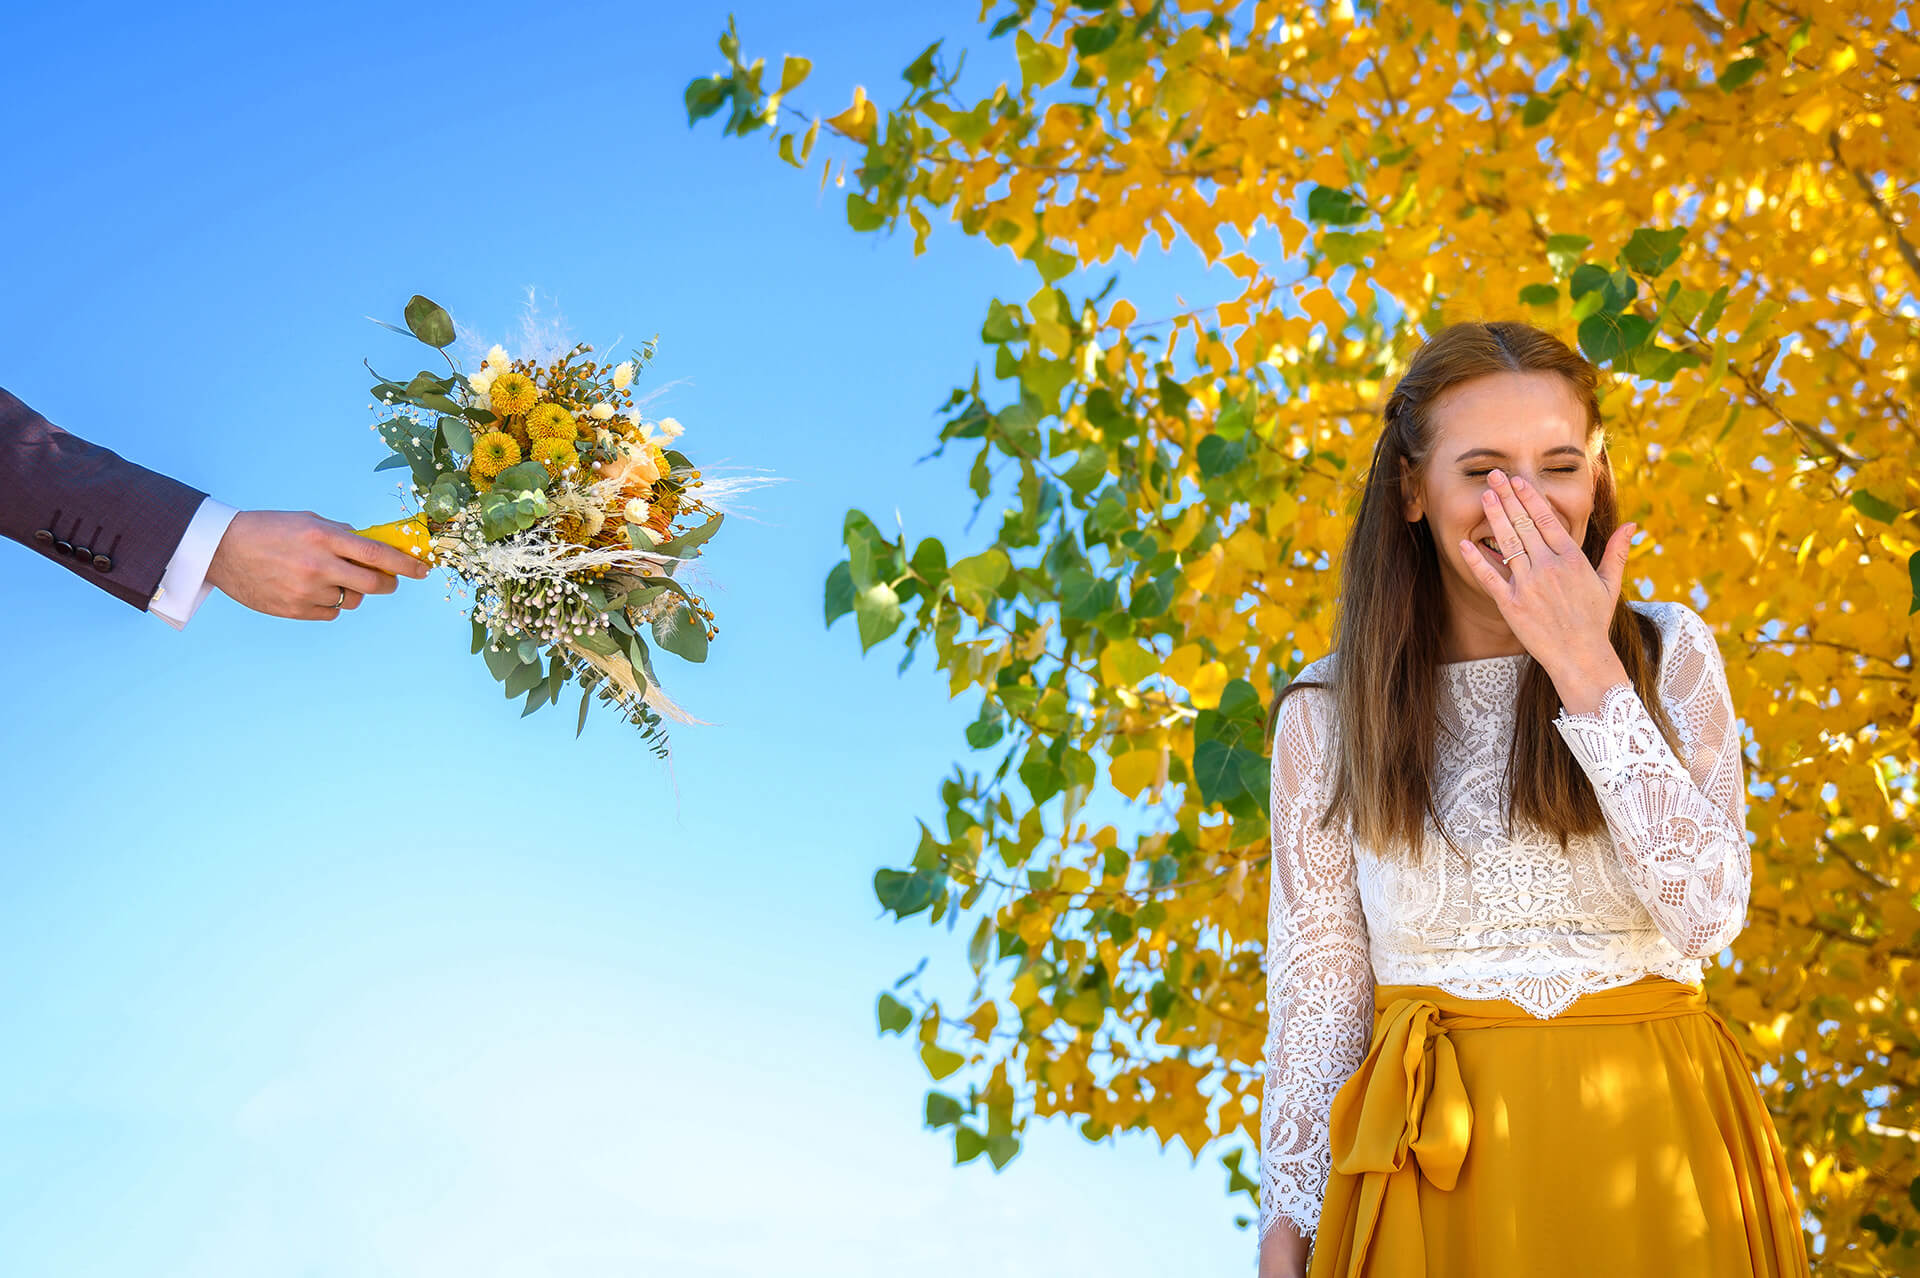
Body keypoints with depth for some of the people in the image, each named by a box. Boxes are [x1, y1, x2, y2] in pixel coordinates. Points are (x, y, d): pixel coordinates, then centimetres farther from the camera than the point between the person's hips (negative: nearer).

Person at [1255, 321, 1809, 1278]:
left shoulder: (1669, 655, 0)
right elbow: (1315, 995, 0)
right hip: (1433, 1169, 0)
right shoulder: (1326, 715, -1)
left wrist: (1588, 672, -16)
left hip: (1653, 1157, 1)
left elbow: (1709, 914, -13)